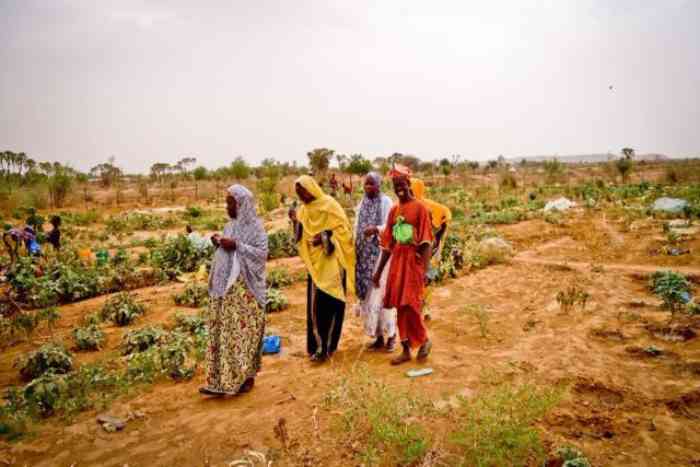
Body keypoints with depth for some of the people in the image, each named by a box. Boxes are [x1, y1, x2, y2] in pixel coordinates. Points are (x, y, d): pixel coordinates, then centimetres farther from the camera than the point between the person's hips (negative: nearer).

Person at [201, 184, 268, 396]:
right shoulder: (230, 225, 15)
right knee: (222, 331, 8)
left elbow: (262, 253, -15)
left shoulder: (254, 225, -7)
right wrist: (219, 244, 1)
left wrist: (236, 245, -20)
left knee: (243, 330, 0)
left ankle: (246, 376, 12)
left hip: (244, 287, -7)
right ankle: (221, 379, 16)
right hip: (225, 286, 7)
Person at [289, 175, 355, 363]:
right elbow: (302, 237, 12)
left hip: (332, 263, -6)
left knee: (331, 302, -2)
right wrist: (295, 222, -4)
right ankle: (318, 345, 19)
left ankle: (327, 346, 6)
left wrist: (325, 238, -21)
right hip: (315, 263, 6)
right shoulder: (303, 210, 10)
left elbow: (344, 230, -11)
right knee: (315, 304, 7)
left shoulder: (330, 205, -10)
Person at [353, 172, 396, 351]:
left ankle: (391, 334, 9)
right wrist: (356, 250, 11)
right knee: (367, 294, 6)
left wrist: (376, 229, -30)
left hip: (381, 252, -6)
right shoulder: (362, 203, 13)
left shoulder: (386, 202, -5)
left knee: (381, 293, -7)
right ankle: (378, 336, 16)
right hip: (365, 254, 6)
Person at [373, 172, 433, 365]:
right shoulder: (393, 210, 11)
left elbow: (426, 241, -12)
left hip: (413, 261, -6)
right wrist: (379, 270, 14)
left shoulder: (419, 207, -6)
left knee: (410, 304, -8)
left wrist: (424, 269, -21)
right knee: (400, 306, 8)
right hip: (397, 261, 6)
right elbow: (388, 243, 13)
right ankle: (406, 350, 19)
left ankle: (425, 340, 19)